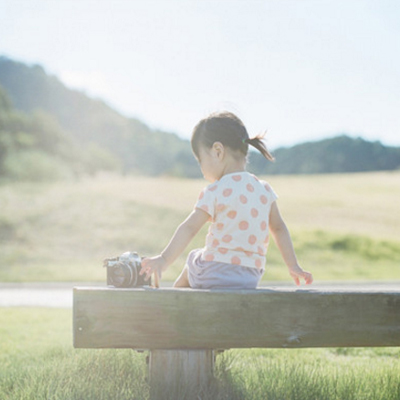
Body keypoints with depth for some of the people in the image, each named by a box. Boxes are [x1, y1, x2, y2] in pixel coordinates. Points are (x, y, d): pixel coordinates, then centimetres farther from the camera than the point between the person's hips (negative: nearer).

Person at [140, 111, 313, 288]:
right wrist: (293, 266, 18)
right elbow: (279, 228, 12)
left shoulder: (216, 191, -10)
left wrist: (164, 259, -23)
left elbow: (189, 228, -19)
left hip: (214, 275, -5)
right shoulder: (264, 190, 6)